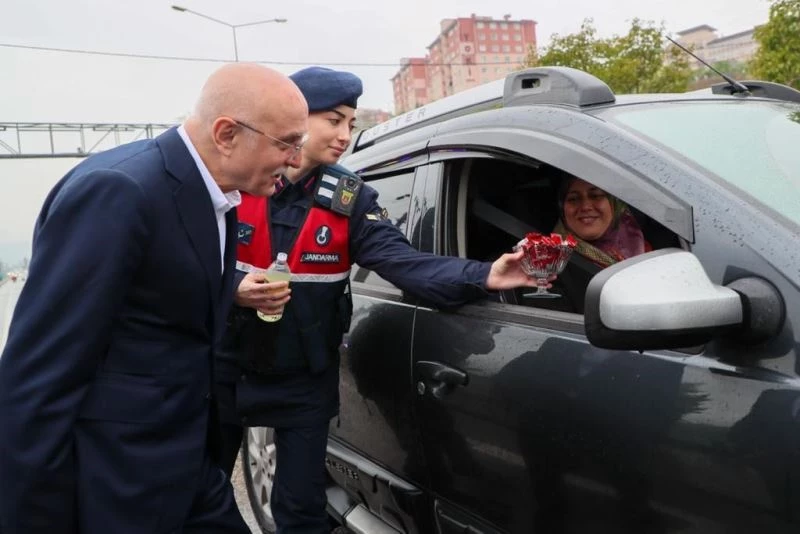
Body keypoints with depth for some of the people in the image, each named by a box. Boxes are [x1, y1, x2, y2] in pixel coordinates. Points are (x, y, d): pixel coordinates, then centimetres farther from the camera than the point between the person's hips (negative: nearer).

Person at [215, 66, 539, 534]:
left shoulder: (350, 199, -6)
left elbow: (404, 262, -18)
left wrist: (484, 277, -33)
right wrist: (234, 291, -26)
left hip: (305, 380, 0)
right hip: (225, 368, 0)